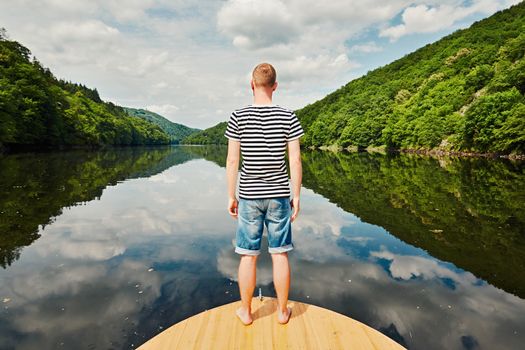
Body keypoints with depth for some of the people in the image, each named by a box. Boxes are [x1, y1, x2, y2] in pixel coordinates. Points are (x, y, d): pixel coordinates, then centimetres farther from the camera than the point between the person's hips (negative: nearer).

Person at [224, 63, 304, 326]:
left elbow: (232, 161, -5)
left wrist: (231, 196, 3)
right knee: (280, 255, 10)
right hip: (279, 195, 1)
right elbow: (295, 160, -4)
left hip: (249, 196, 0)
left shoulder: (238, 117, -4)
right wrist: (296, 196, 4)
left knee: (248, 256, 10)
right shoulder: (288, 117, -3)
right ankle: (282, 311, 25)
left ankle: (246, 311, 25)